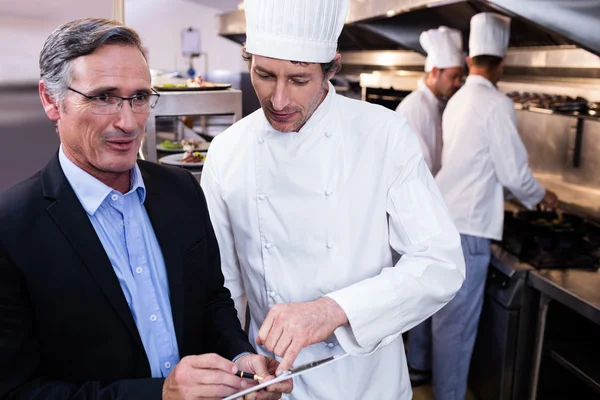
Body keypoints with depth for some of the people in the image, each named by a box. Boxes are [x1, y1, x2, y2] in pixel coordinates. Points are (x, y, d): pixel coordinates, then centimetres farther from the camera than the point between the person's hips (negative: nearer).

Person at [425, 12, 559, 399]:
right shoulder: (497, 104, -13)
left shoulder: (458, 101, 11)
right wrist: (541, 196, 9)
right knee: (457, 321, 0)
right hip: (465, 225, -9)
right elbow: (514, 170, -11)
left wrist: (494, 195, 36)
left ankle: (419, 364, 41)